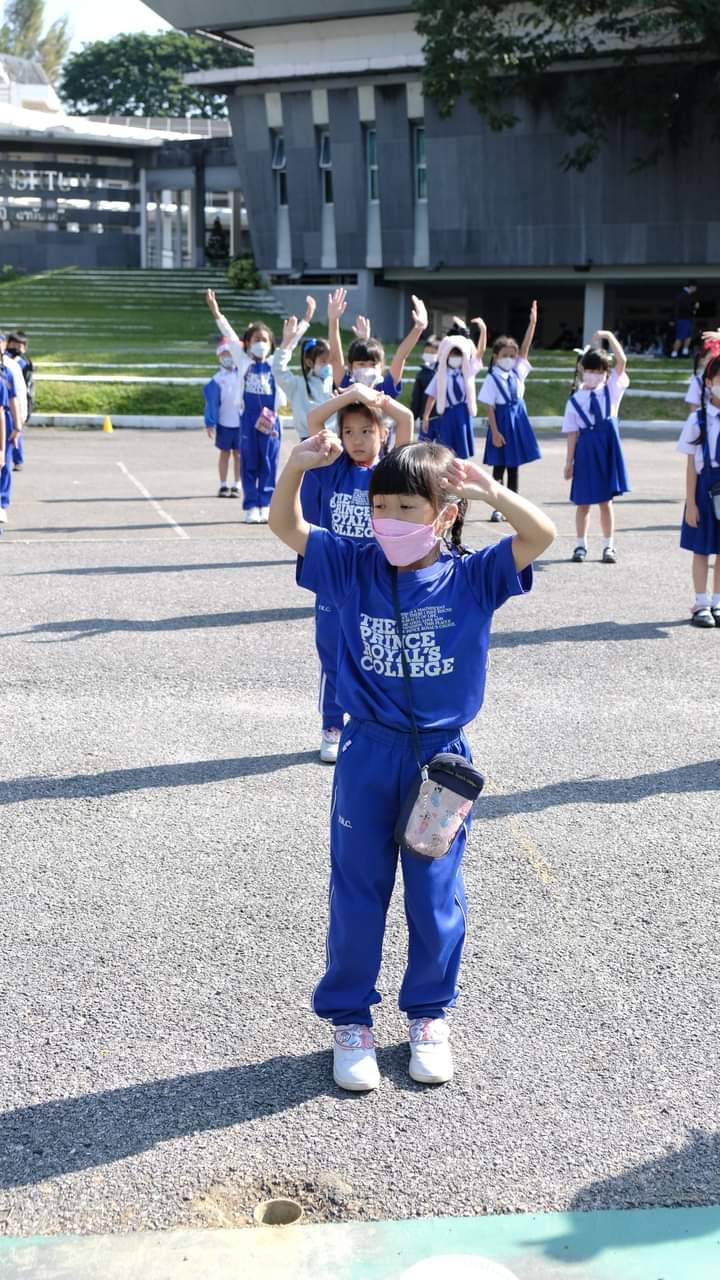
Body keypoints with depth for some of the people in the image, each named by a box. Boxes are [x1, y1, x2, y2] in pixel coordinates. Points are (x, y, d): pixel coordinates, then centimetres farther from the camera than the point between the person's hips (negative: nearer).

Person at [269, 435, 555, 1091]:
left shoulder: (472, 578, -8)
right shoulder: (355, 569, -3)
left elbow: (541, 535, -19)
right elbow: (285, 526, -5)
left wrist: (489, 489, -31)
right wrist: (297, 467, -21)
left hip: (440, 758, -1)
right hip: (368, 754, 1)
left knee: (436, 896, 12)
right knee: (356, 895, 11)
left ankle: (430, 1014, 32)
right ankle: (350, 1019, 27)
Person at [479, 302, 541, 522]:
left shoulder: (517, 372, 5)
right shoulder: (492, 379, -9)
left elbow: (525, 349, -4)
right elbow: (489, 407, -11)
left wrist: (532, 323, -12)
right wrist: (495, 432, -17)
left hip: (518, 421, 5)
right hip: (502, 421, -5)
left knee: (514, 466, 9)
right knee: (499, 466, 1)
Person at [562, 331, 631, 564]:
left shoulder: (611, 390, 5)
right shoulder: (575, 400, 2)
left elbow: (622, 361, -7)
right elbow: (572, 433, 1)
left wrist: (610, 336, -12)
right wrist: (569, 461, -1)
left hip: (607, 447, 0)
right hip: (586, 448, 0)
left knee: (606, 500, 7)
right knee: (583, 501, 7)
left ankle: (609, 546, 15)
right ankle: (581, 545, 19)